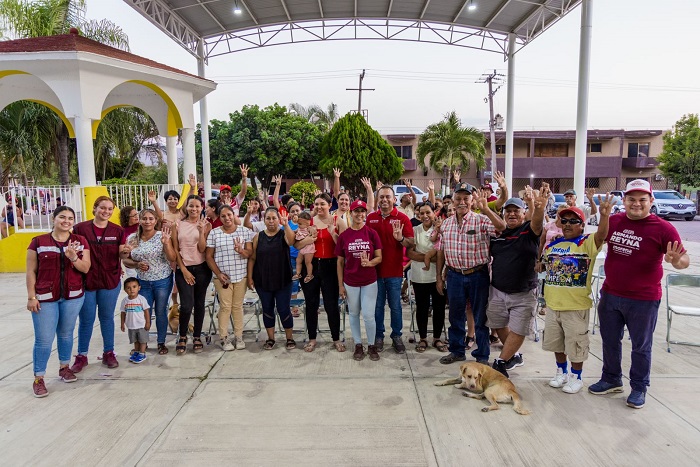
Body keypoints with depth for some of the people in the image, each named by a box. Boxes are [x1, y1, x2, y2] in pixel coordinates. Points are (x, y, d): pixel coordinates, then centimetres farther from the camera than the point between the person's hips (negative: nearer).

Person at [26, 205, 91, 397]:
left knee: (66, 334, 15)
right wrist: (31, 297, -5)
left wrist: (73, 257, -20)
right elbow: (31, 271, 0)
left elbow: (85, 268, -1)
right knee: (44, 339, 0)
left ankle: (64, 368, 33)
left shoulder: (81, 241, 2)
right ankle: (38, 379, 14)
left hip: (73, 297, 2)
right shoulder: (38, 242, -2)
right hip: (45, 298, -2)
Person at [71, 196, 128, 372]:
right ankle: (82, 356, 23)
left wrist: (126, 252, -19)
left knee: (107, 318, 14)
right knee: (86, 320, 8)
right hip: (85, 281, -2)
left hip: (110, 281, 2)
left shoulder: (117, 231, 1)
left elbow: (121, 255, 2)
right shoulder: (80, 228, -7)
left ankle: (109, 353, 26)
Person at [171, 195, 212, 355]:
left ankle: (197, 337, 23)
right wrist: (184, 270, -4)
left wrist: (201, 231, -19)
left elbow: (202, 249, -6)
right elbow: (175, 250, 2)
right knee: (186, 305, -10)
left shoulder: (206, 225, 2)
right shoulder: (178, 225, 4)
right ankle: (182, 337, 13)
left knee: (199, 304, 8)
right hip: (183, 269, -1)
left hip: (202, 269, 1)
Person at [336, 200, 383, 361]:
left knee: (369, 315, 0)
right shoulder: (343, 236, -3)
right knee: (354, 314, 13)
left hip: (369, 281, -1)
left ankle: (371, 345, 21)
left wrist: (369, 263, -24)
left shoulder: (372, 233, -5)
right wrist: (340, 285, 1)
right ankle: (358, 345, 29)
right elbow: (340, 262, 2)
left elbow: (379, 257, -2)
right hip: (350, 282, 1)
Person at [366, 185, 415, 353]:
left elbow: (411, 243, -5)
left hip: (394, 271, -2)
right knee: (377, 305, 11)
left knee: (395, 306, 7)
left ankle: (396, 336, 22)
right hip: (375, 269, 2)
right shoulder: (370, 218, 4)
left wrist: (400, 238, -25)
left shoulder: (402, 218, -3)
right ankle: (378, 336, 24)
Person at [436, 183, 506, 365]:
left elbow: (502, 227, -27)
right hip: (454, 275, 4)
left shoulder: (481, 220, -8)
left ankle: (482, 355, 23)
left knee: (480, 317, 8)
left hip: (478, 275, -3)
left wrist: (485, 208, -36)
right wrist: (438, 277, 9)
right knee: (456, 316, 16)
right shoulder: (446, 224, 5)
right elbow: (441, 252, 10)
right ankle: (457, 351, 33)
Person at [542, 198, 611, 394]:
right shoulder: (552, 244, 6)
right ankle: (561, 372, 38)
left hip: (576, 307, -5)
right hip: (553, 305, 5)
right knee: (556, 342, 19)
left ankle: (576, 376, 28)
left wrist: (604, 215, -46)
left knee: (575, 344, 8)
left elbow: (601, 235, -31)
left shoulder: (587, 243, -10)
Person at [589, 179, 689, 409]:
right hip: (610, 294, 4)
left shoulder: (663, 228, -12)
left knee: (641, 346, 11)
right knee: (610, 341, 17)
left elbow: (684, 259, -12)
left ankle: (639, 388, 31)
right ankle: (611, 380, 37)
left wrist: (676, 260, -33)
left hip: (643, 300, -4)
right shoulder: (613, 221, 0)